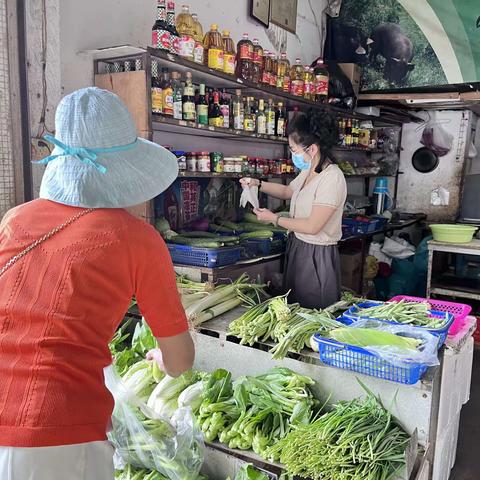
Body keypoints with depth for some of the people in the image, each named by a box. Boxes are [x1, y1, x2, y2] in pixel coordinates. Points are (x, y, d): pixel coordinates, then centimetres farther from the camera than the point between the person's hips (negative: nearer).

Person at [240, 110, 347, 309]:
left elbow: (312, 226, -24)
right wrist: (258, 184, 11)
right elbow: (288, 191, 25)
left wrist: (274, 219, -13)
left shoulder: (332, 178, -22)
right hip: (297, 248, 9)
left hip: (317, 256, -9)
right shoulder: (308, 172, 5)